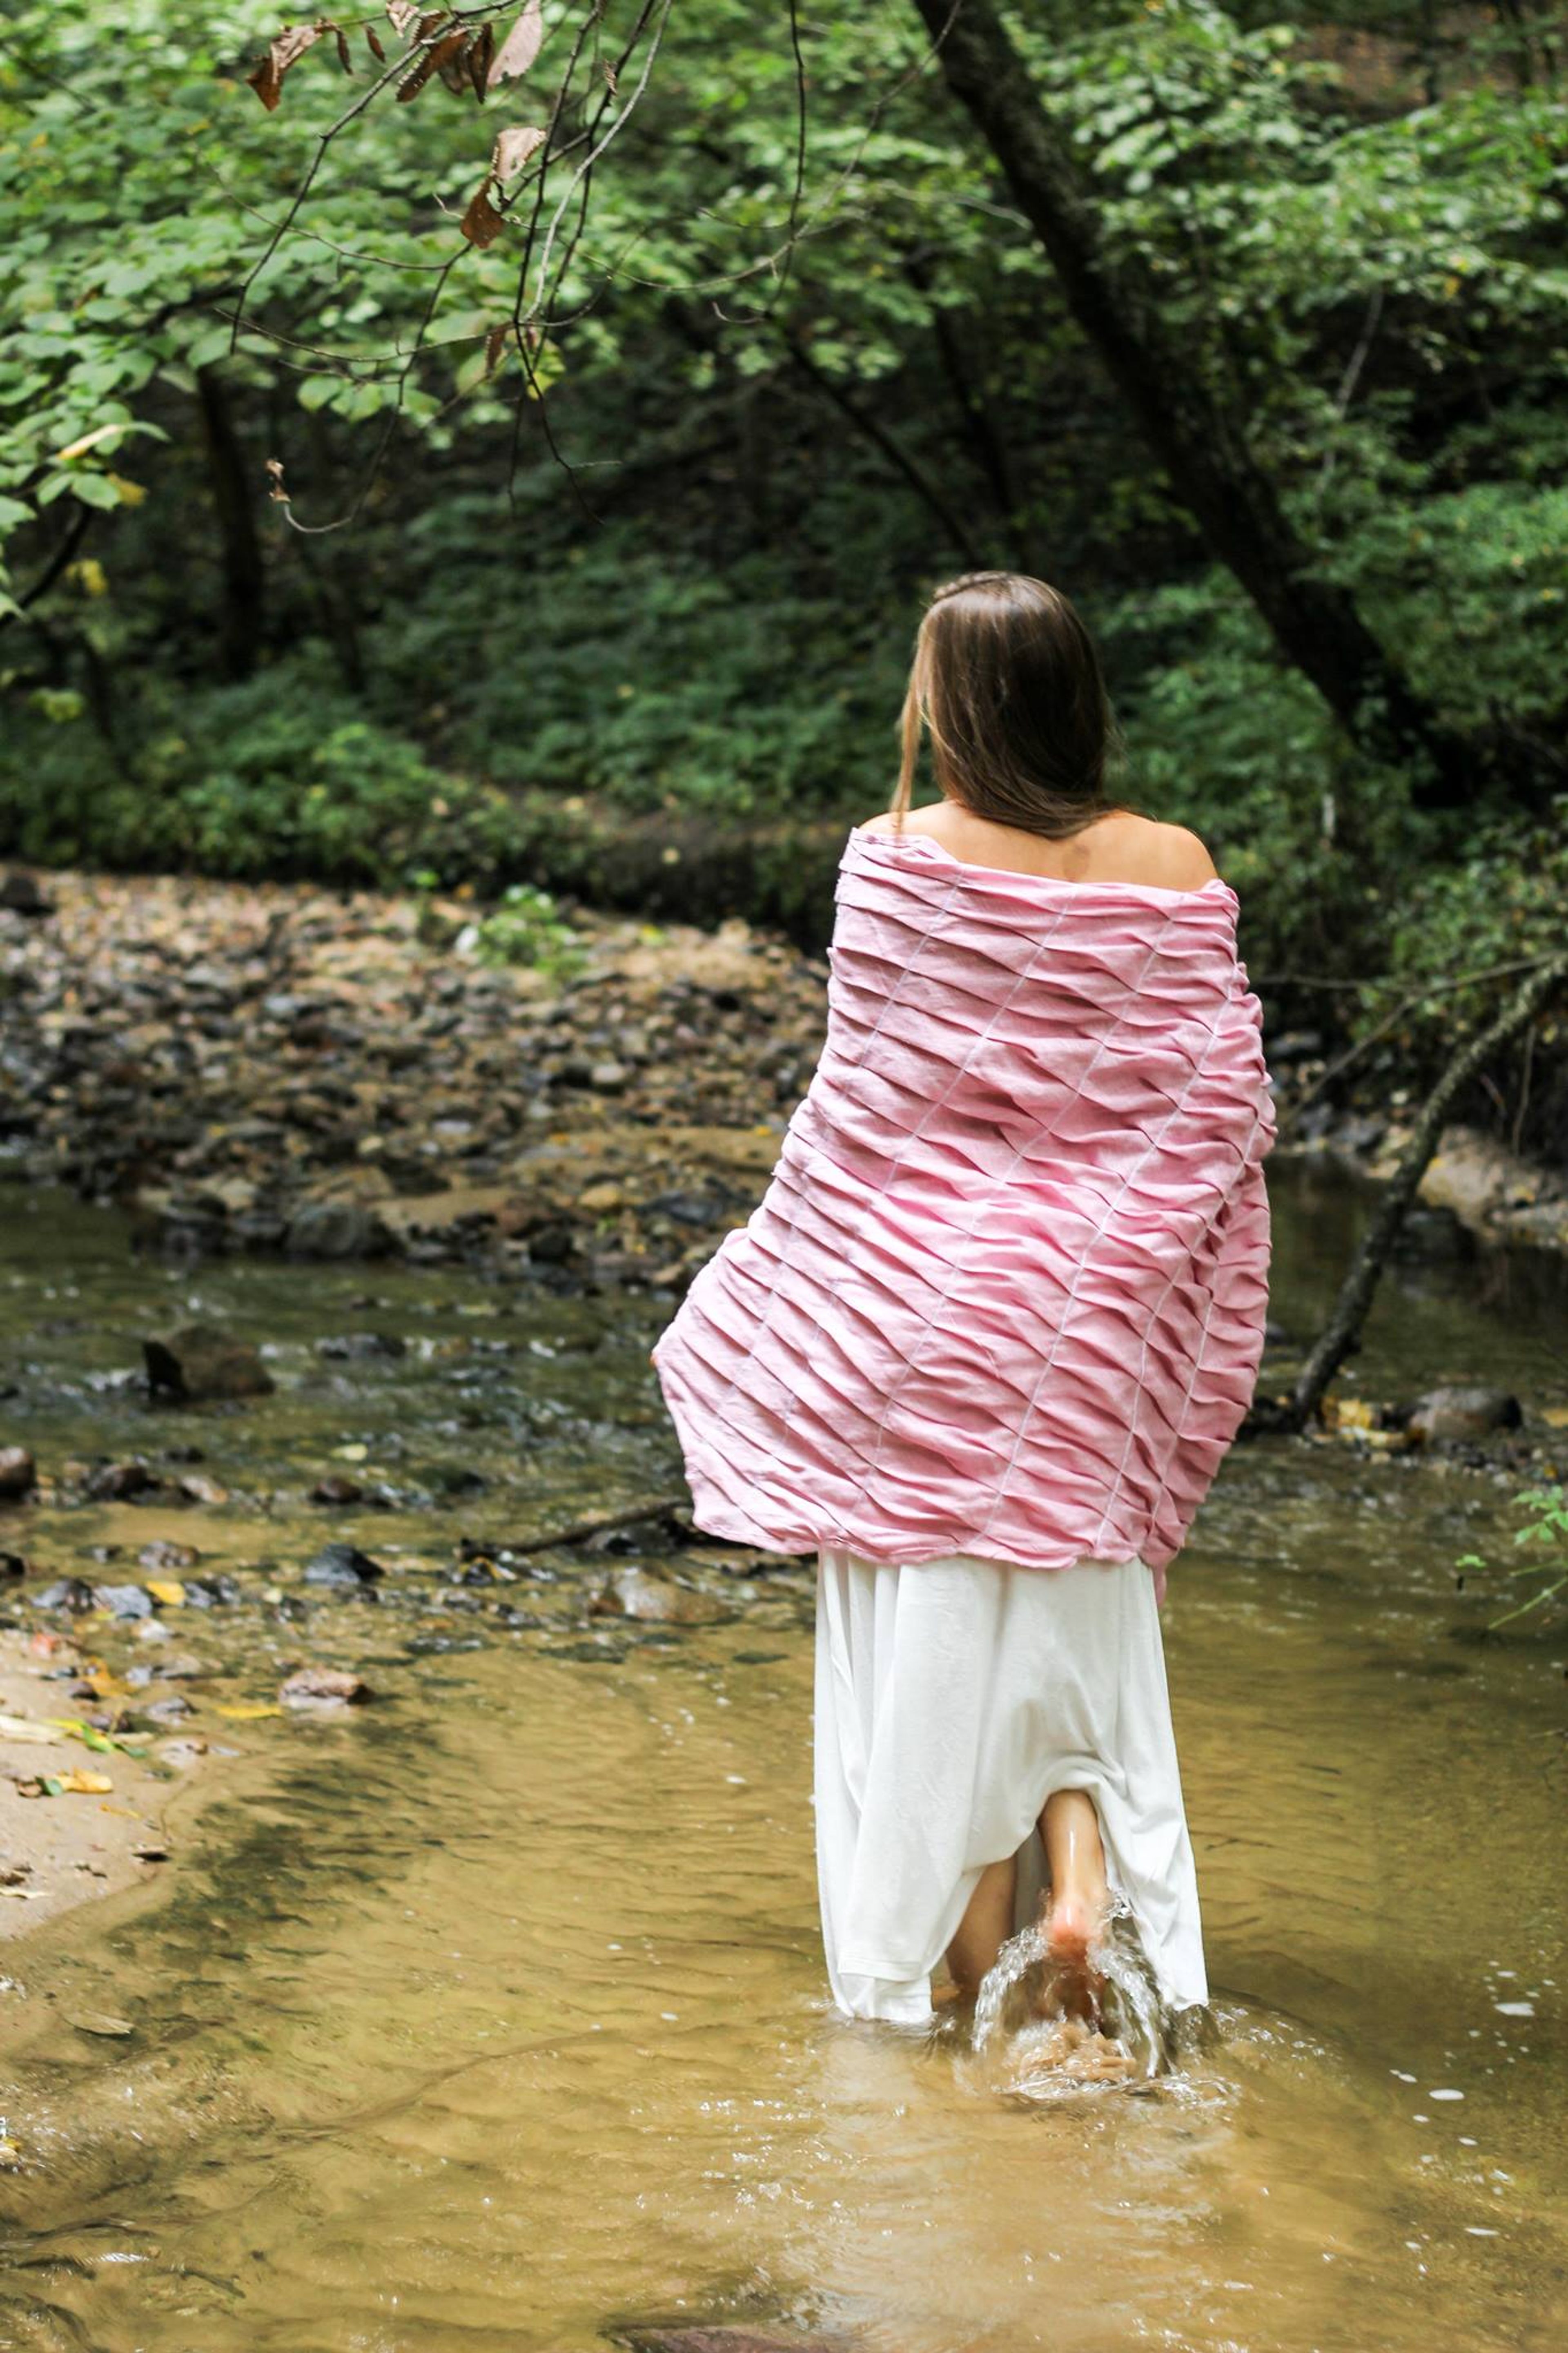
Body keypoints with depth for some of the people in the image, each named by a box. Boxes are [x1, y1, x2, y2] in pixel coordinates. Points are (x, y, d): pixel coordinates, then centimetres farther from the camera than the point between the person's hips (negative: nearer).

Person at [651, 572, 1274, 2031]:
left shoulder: (898, 859, -11)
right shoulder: (1172, 870, -4)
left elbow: (862, 1100, -8)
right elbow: (1218, 1111, -1)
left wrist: (779, 1292, 5)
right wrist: (1200, 1344, 10)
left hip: (921, 1293, -2)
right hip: (1093, 1308, 2)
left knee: (933, 1623, 8)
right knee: (1077, 1605, 16)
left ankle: (967, 1945, 14)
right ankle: (1082, 1869, -2)